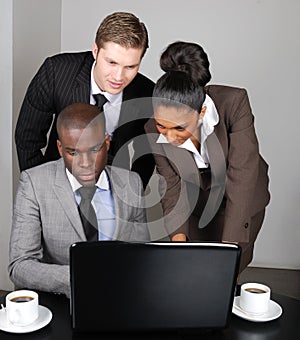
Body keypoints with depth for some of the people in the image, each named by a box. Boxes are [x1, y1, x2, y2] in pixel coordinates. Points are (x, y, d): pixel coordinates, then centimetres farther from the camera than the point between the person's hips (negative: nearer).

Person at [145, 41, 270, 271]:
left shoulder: (234, 102, -35)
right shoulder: (155, 131, -25)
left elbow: (243, 176, -35)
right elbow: (172, 187, -16)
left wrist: (228, 246, -37)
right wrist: (178, 239, -30)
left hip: (240, 202, -2)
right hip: (195, 203, 2)